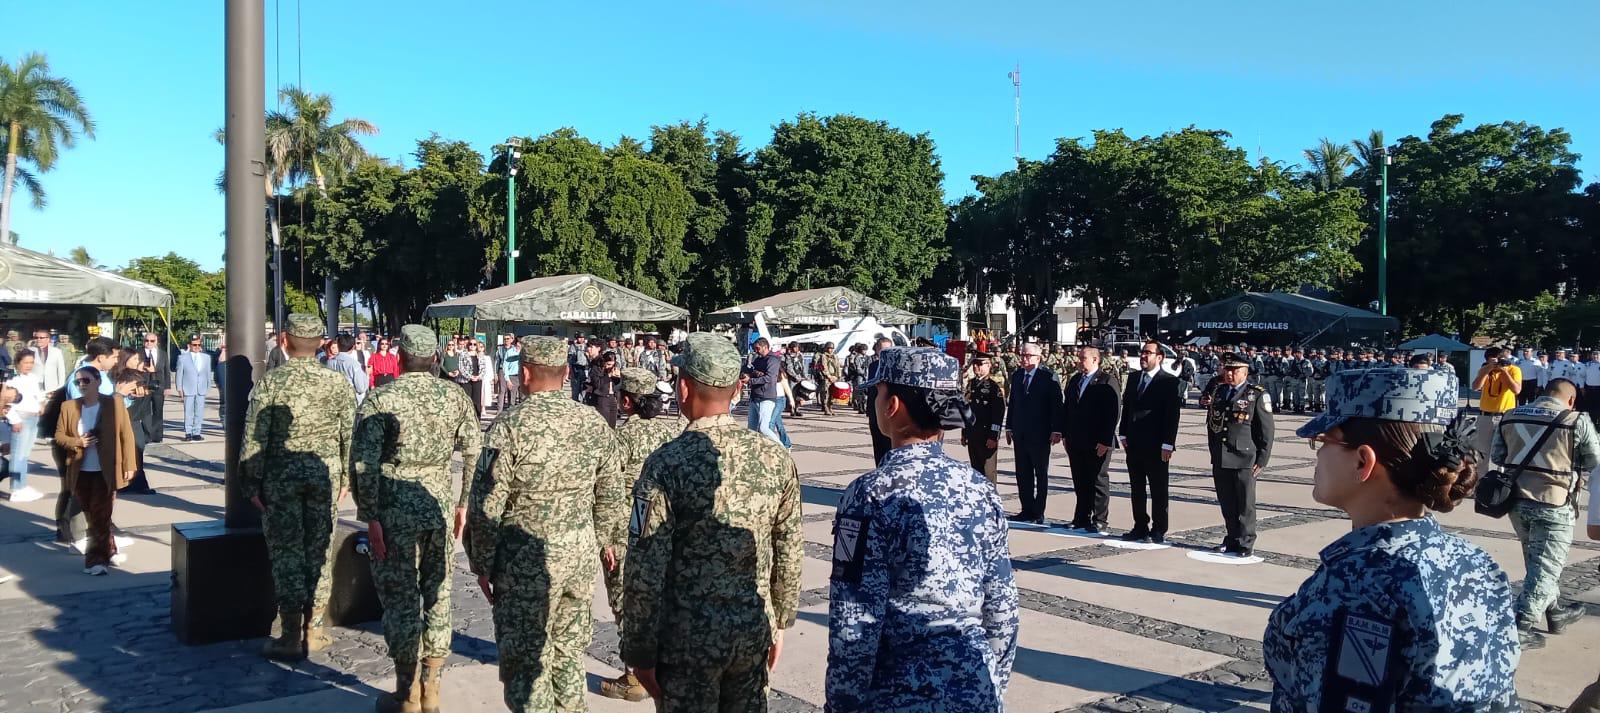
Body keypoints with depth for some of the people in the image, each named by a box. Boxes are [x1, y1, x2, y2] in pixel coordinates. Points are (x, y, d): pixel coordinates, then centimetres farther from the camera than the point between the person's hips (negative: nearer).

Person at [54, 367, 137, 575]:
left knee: (100, 517, -4)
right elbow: (59, 435, 8)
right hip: (80, 472, 4)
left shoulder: (114, 403, -5)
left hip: (105, 471, -4)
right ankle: (109, 552, 26)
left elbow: (126, 435, -4)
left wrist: (129, 465, -7)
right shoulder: (68, 406, 4)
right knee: (92, 517, 12)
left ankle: (95, 560, 3)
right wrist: (78, 442, -13)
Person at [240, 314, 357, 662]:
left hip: (280, 476, -2)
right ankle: (314, 630, 17)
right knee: (320, 551, 10)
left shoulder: (269, 382, -7)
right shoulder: (338, 382, -2)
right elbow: (350, 434, 1)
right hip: (324, 475, 2)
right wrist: (345, 477, 11)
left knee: (286, 552, 5)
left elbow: (255, 437, -8)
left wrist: (251, 482, 0)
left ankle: (292, 636, 7)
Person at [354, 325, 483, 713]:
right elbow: (475, 455, 3)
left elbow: (363, 462, -13)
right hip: (440, 508, 3)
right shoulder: (456, 398, 2)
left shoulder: (379, 399, -8)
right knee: (437, 597, 12)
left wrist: (370, 517, -8)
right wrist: (464, 503, 11)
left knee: (401, 599, 6)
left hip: (395, 511, -3)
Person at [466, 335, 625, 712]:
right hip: (581, 554, 5)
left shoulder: (511, 425, -12)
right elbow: (611, 500, 8)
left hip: (526, 559, -5)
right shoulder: (595, 422, 2)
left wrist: (482, 564, 0)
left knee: (527, 660, 6)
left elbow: (487, 505, -11)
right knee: (569, 654, 18)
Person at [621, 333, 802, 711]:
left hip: (689, 636, -4)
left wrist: (640, 651, -4)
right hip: (754, 631, 4)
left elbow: (645, 573, -14)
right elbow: (790, 556, 4)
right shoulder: (776, 457, -4)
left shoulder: (667, 463, -16)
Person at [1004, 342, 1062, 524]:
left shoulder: (1048, 377, -9)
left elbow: (1057, 404, -10)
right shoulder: (1016, 375, 9)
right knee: (1022, 474, 9)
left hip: (1040, 434, -5)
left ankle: (1039, 512, 12)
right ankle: (1027, 510, 17)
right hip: (1020, 434, 5)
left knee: (1041, 474, 6)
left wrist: (1056, 430, -15)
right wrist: (1009, 427, 10)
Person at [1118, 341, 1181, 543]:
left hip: (1156, 446, -6)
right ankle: (1140, 527, 21)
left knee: (1158, 490, 4)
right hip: (1134, 443, 6)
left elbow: (1172, 415, -12)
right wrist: (1124, 435, 8)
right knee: (1137, 489, 12)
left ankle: (1159, 530, 12)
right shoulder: (1133, 378, 10)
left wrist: (1167, 444, -16)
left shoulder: (1170, 382, -9)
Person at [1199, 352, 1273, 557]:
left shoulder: (1258, 394, -3)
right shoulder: (1217, 391, 12)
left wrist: (1262, 460, -7)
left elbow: (1266, 430, -4)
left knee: (1245, 504, 2)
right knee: (1226, 503, 11)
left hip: (1244, 459, -5)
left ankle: (1246, 544, 11)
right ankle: (1232, 539, 23)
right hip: (1220, 459, 5)